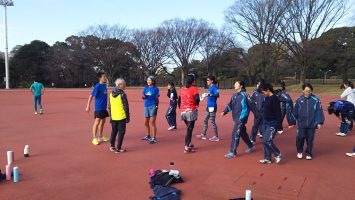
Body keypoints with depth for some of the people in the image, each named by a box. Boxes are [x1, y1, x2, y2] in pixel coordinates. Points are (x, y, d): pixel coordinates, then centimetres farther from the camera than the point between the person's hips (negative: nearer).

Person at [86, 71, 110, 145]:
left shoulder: (104, 85, 7)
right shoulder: (97, 86, -16)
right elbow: (91, 96, -17)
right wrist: (88, 106, -20)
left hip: (104, 107, 8)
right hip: (99, 107, -8)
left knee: (103, 121, 14)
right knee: (97, 121, -4)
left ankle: (100, 137, 26)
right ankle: (94, 138, 5)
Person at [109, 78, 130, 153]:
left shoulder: (111, 94, 6)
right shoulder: (122, 94, -13)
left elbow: (109, 106, 12)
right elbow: (126, 107, -11)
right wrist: (128, 117, -3)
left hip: (114, 117, 6)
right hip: (121, 117, -6)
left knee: (114, 131, 19)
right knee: (121, 132, 4)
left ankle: (112, 146, 27)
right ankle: (118, 148, 7)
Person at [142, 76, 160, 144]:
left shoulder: (155, 89, -4)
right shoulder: (146, 88, 9)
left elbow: (157, 98, -2)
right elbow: (143, 96, 9)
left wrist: (157, 106, -6)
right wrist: (143, 96, -14)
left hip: (153, 106, -6)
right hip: (146, 106, 6)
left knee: (152, 122, -9)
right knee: (146, 122, 15)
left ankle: (154, 138, -3)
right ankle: (148, 136, 32)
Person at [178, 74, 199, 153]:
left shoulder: (182, 89, 11)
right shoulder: (194, 89, -7)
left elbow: (179, 101, 13)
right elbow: (197, 99, -22)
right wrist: (197, 104, -2)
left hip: (183, 111, 6)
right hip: (191, 111, -6)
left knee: (189, 128, 24)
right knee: (189, 129, 0)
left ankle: (189, 144, 31)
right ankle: (187, 147, -1)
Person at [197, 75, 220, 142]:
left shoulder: (214, 87, -13)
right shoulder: (210, 87, 12)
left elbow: (217, 95, -31)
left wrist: (209, 94, -42)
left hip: (212, 107, -9)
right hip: (208, 106, 9)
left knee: (212, 121, -3)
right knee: (205, 120, 13)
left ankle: (216, 137, 6)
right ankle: (204, 134, 22)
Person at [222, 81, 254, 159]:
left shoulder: (243, 95, -16)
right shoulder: (234, 95, 10)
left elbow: (245, 108, -20)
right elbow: (230, 105, 10)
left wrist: (241, 118, -23)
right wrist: (225, 111, -4)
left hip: (241, 118, -9)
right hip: (236, 118, 9)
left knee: (235, 134, -9)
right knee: (243, 133, 19)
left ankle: (233, 152, -2)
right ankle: (250, 147, 37)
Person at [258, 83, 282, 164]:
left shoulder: (274, 99, -16)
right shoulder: (267, 98, 9)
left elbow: (278, 113, -17)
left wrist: (279, 126, -18)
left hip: (272, 124, -9)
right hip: (265, 123, 9)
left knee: (267, 141, -12)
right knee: (265, 141, 11)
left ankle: (277, 154, 11)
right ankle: (267, 158, 22)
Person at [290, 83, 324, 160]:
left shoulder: (316, 99, -3)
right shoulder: (299, 99, -1)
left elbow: (319, 111, -2)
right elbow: (294, 111, 3)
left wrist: (320, 122, -5)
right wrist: (293, 122, 5)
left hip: (312, 124, 0)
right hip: (301, 124, 0)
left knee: (310, 139, 9)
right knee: (300, 138, 0)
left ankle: (309, 153, 26)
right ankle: (299, 152, 24)